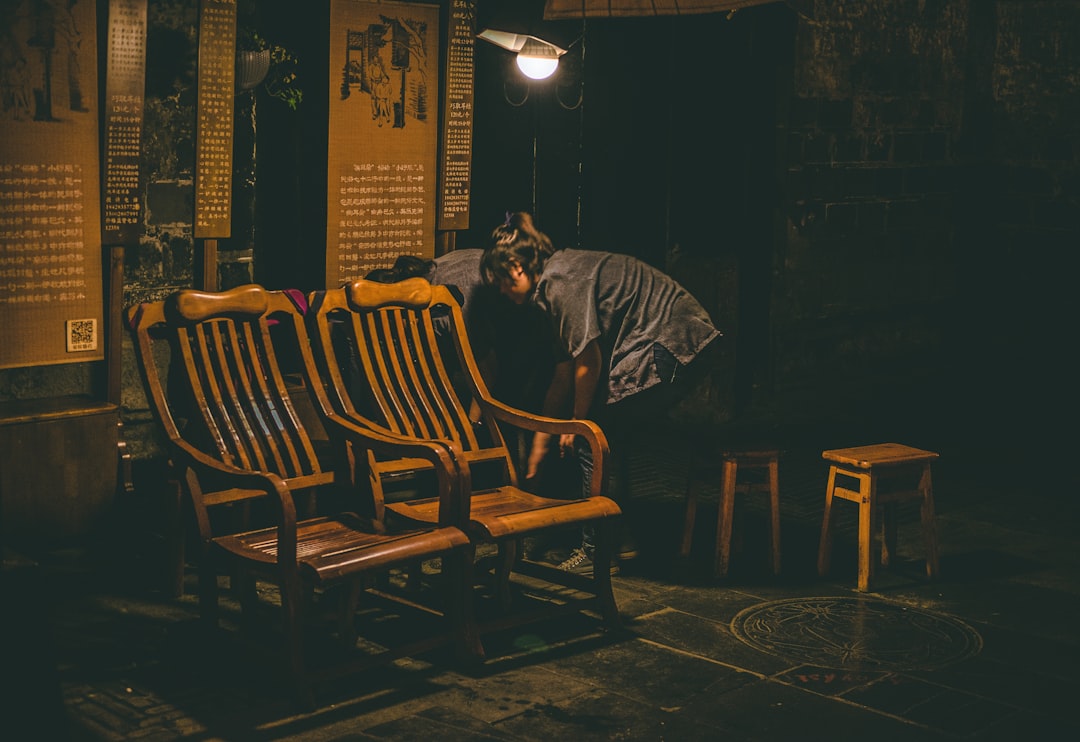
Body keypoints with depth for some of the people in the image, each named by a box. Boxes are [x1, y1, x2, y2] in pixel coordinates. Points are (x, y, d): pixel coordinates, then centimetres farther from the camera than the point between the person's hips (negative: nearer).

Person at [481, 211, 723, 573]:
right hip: (683, 340, 10)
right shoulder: (560, 277, 18)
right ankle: (619, 538, 24)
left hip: (672, 345, -10)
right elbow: (563, 371, 22)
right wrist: (541, 441, 25)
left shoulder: (561, 280, -13)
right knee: (606, 430, 15)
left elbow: (588, 362, -14)